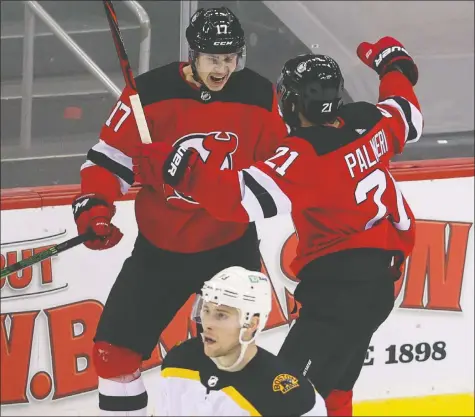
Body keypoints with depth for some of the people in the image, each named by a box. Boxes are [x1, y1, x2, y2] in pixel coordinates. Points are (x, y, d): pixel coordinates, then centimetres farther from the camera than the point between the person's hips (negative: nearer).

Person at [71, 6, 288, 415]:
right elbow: (109, 158, -9)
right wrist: (93, 207, -23)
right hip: (160, 247, 0)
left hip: (232, 244, 0)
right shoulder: (150, 93, -15)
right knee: (116, 347, -3)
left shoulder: (259, 96, -8)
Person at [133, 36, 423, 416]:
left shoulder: (306, 156, -20)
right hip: (379, 276, 10)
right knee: (331, 385, 20)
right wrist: (393, 66, 44)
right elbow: (408, 117, 26)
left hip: (341, 282, -10)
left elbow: (242, 198, -28)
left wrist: (177, 168, -24)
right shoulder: (370, 120, 3)